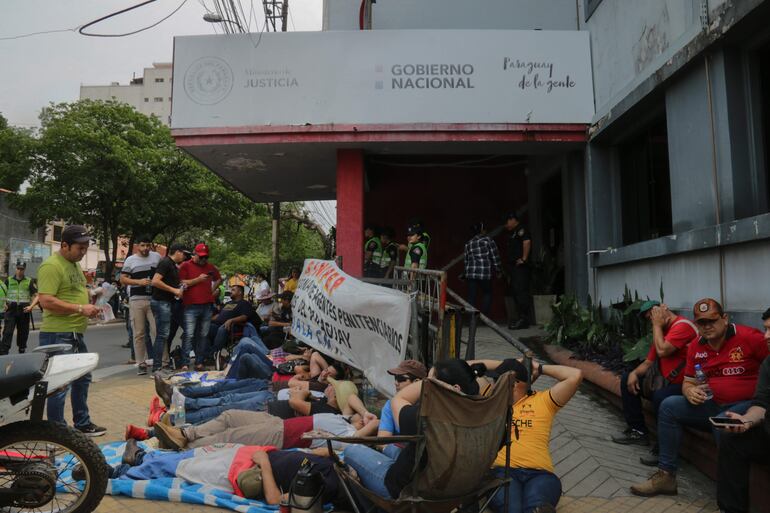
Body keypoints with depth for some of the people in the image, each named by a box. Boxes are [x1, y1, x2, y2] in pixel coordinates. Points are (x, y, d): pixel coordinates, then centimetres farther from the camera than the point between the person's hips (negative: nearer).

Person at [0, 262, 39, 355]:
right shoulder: (9, 280, 8)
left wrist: (31, 306, -8)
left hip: (24, 311, 0)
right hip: (11, 310, 0)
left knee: (23, 333, 8)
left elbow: (37, 296, 4)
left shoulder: (29, 281, 5)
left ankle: (22, 350, 21)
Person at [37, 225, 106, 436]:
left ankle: (82, 424, 33)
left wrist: (90, 306, 9)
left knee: (82, 379, 19)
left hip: (76, 333, 10)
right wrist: (80, 309, -23)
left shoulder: (74, 264, 15)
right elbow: (46, 301, -24)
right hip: (58, 335, -10)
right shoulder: (51, 266, -16)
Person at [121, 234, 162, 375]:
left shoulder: (157, 257, 8)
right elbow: (122, 279, 3)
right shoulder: (130, 260, 6)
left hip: (154, 299, 0)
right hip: (136, 300, 0)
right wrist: (139, 281, -11)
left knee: (157, 331, -5)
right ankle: (141, 363, 10)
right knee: (139, 333, 3)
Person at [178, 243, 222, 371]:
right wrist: (198, 279, -13)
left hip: (207, 306, 5)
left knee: (203, 335, 6)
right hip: (191, 306, -5)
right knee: (189, 335, -8)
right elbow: (182, 283, -7)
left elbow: (218, 279, 32)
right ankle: (185, 363, -5)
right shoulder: (186, 266, 3)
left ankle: (199, 362, 12)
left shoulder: (210, 267, 17)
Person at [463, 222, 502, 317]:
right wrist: (498, 271, 9)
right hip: (485, 273, -3)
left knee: (471, 297, 4)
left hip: (471, 274, 3)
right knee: (487, 294, 13)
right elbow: (495, 257, 0)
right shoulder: (488, 241, 0)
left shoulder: (468, 243, 14)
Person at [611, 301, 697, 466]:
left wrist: (657, 325, -13)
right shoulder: (661, 330, 13)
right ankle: (638, 431, 10)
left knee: (660, 396, -37)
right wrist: (634, 373, -4)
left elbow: (662, 351, -26)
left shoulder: (683, 325, -16)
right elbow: (648, 362, 15)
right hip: (666, 381, 10)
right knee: (627, 378, 10)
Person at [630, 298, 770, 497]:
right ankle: (666, 476, -6)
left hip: (746, 405, -6)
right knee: (669, 406, -9)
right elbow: (688, 383, 13)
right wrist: (690, 392, -11)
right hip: (713, 405, 6)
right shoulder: (696, 346, 7)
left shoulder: (749, 337, -12)